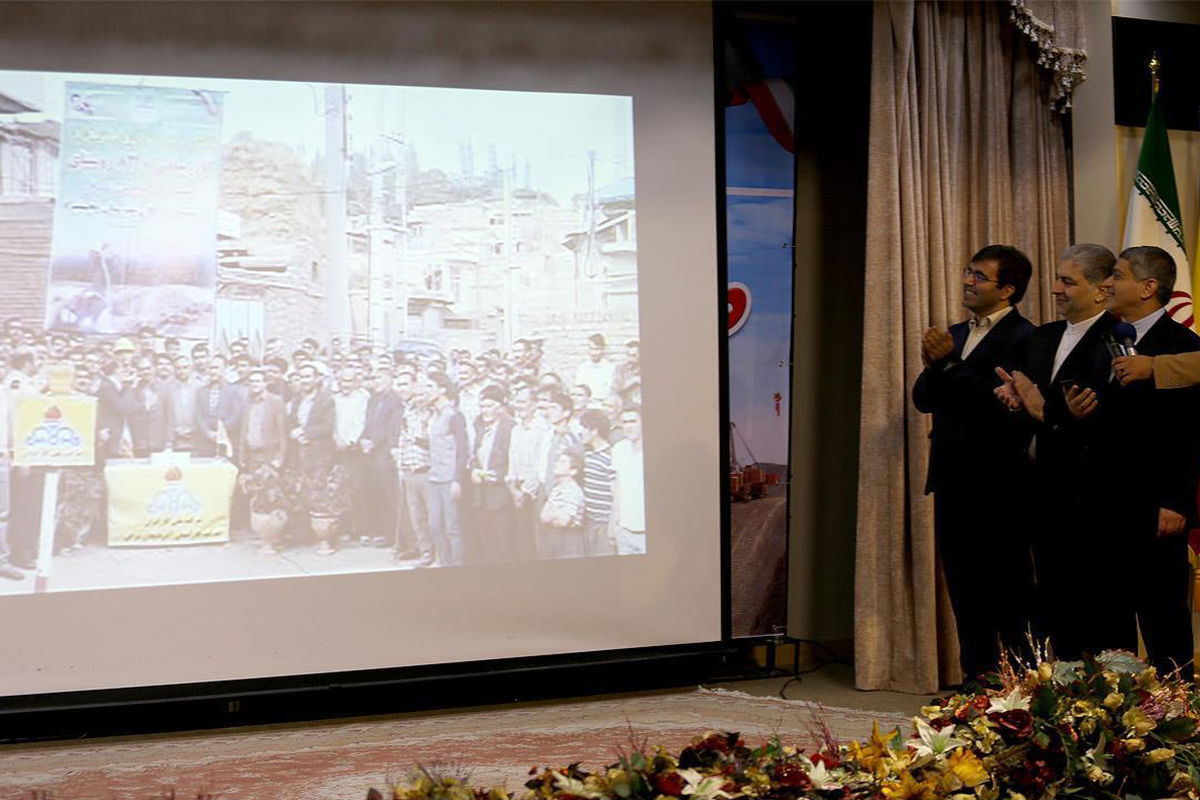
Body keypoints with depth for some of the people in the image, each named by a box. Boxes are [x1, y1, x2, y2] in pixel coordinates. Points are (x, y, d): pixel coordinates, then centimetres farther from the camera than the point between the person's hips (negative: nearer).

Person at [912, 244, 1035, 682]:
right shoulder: (955, 334, 15)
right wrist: (931, 366, -9)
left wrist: (950, 363, -22)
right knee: (966, 597, 15)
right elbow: (923, 400, 11)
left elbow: (1002, 403, -23)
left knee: (1010, 598, -1)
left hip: (996, 485, -8)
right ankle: (976, 683, 24)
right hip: (952, 482, 8)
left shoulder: (1022, 338, -10)